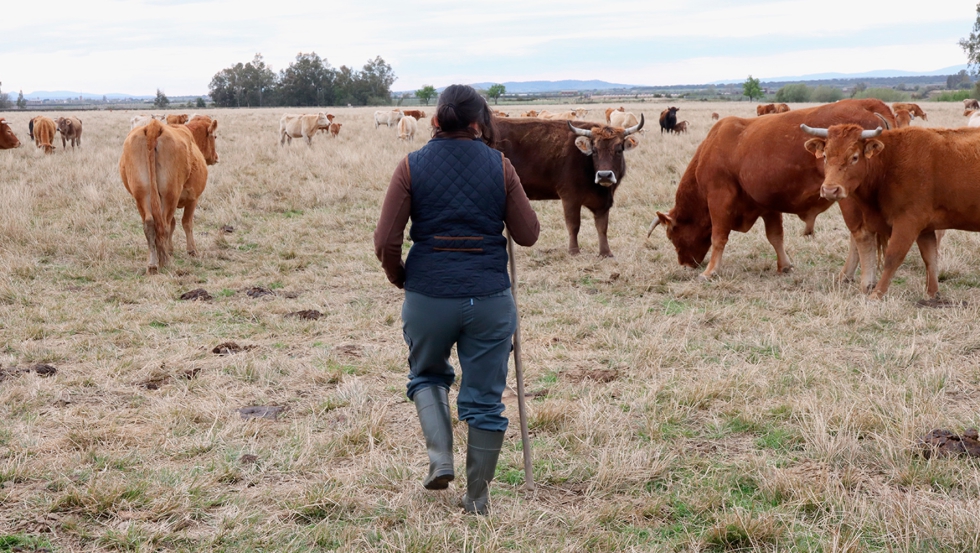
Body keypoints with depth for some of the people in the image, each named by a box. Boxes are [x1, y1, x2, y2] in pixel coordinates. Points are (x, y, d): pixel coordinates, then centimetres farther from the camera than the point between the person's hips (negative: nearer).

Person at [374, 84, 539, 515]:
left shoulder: (412, 167, -3)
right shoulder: (499, 166, -1)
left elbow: (386, 242, -5)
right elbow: (528, 234, 3)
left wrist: (400, 278, 14)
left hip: (427, 295, 0)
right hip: (490, 297, 0)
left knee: (426, 374, 26)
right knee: (484, 398, 12)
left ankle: (440, 458, 8)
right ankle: (477, 498, 19)